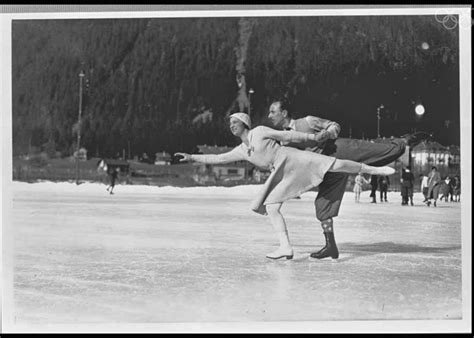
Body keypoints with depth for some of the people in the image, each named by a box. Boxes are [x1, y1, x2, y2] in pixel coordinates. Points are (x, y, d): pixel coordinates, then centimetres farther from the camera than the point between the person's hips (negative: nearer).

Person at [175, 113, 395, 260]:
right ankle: (286, 248, -5)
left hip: (293, 159, -6)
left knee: (336, 165, -16)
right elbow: (217, 159, 18)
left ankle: (376, 170, -7)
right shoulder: (241, 151, 16)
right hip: (281, 175, 6)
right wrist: (191, 157, 16)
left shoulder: (260, 131, -1)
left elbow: (288, 136, 0)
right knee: (270, 207, -4)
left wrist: (316, 137, 2)